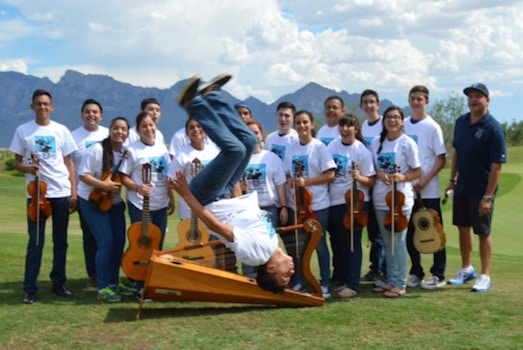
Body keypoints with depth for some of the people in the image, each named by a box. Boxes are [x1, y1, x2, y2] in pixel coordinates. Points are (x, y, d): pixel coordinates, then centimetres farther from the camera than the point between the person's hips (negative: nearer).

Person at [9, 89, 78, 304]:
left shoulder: (61, 131, 5)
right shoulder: (23, 131, 2)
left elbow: (69, 163, 8)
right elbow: (17, 163, 5)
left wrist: (74, 193, 1)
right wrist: (28, 168, -18)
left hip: (62, 193, 2)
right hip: (36, 193, -2)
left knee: (61, 241, 8)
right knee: (35, 242, -1)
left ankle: (59, 283, 20)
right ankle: (30, 289, 5)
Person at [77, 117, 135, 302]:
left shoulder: (126, 153, 1)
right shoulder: (97, 150, -17)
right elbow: (83, 174, -18)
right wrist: (104, 185, -28)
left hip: (114, 202, 7)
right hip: (92, 201, -7)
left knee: (119, 242, 6)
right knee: (106, 242, -11)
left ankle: (113, 283, 20)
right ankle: (102, 288, 0)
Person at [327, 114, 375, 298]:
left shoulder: (362, 151, -8)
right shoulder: (332, 146, 6)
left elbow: (371, 180, -7)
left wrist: (359, 178, -25)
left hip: (355, 202, -6)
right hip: (334, 202, 6)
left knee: (352, 243, -1)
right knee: (340, 243, 13)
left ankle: (352, 285, 5)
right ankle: (345, 280, 25)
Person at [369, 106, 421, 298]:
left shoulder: (407, 143, -5)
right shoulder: (376, 143, 7)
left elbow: (417, 172, -2)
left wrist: (403, 177, -20)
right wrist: (379, 174, -10)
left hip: (400, 199, -5)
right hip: (380, 199, 5)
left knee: (398, 241, -3)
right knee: (387, 242, 12)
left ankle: (400, 284, 6)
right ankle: (390, 280, 22)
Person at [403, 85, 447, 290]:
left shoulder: (432, 127, -5)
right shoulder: (403, 125, 7)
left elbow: (442, 159, -7)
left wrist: (424, 181, -16)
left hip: (428, 190, -4)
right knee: (410, 232, 9)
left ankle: (438, 275, 11)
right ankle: (416, 272, 21)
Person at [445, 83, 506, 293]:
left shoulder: (493, 129, -18)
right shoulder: (461, 122, 2)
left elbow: (496, 165, -18)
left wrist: (488, 196, -20)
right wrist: (452, 180, 11)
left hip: (481, 190, -6)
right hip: (461, 188, 6)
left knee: (483, 232, 3)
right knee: (463, 227, 16)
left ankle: (485, 276, 15)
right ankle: (466, 269, 32)